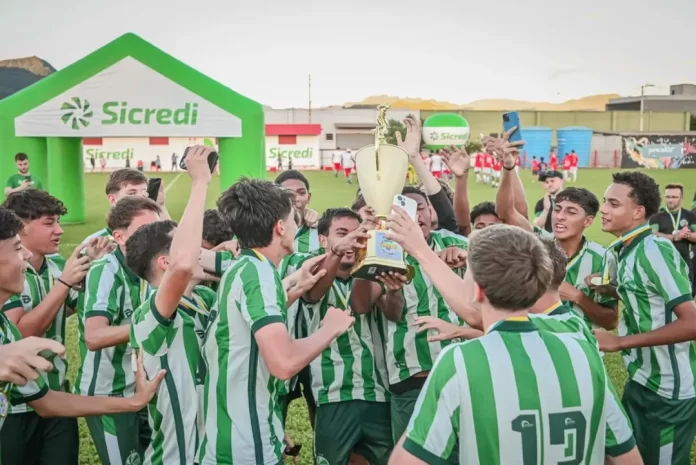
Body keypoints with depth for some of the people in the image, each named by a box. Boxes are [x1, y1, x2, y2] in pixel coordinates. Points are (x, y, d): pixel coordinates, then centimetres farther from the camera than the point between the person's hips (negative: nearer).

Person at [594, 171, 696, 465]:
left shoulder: (653, 250, -21)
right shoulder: (628, 250, 4)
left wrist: (620, 342, -24)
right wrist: (610, 290, 1)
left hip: (669, 388, -8)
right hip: (642, 380, 8)